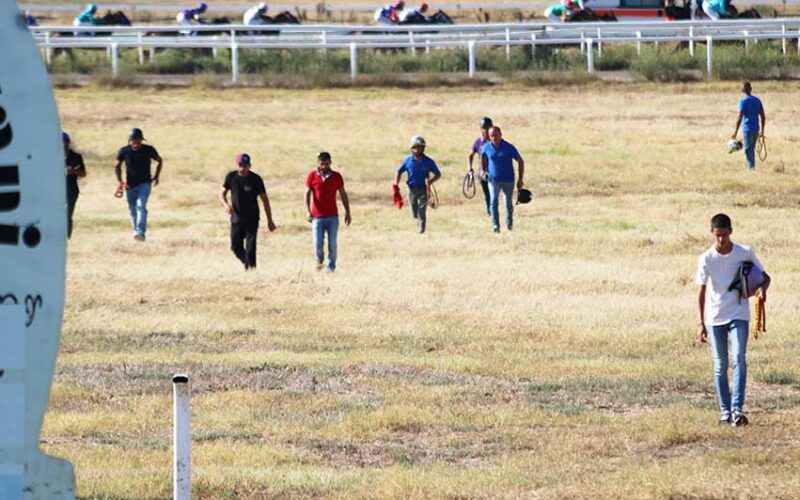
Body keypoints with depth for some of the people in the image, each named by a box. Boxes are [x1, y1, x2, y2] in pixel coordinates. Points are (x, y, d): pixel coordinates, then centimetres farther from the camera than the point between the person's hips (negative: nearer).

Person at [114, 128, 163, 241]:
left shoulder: (149, 150, -6)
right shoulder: (124, 151, -4)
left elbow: (159, 161, 12)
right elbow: (118, 166, 10)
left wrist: (156, 176, 4)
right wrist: (120, 181, -3)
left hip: (145, 183, -3)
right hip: (130, 185, 3)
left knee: (141, 206, -20)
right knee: (133, 210, 8)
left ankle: (140, 232, -30)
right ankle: (136, 230, 25)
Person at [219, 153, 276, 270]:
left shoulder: (256, 179, -7)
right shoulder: (231, 177, -1)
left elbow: (264, 199, -1)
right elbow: (222, 193, 6)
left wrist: (269, 220, -1)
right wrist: (225, 204, -19)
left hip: (252, 218, -3)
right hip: (236, 217, 3)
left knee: (250, 247, -11)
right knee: (236, 247, 2)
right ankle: (247, 263, 26)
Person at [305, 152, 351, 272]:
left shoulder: (336, 176, 4)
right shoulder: (312, 176, 0)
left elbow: (343, 195, 10)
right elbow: (307, 194, -4)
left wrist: (347, 212, 7)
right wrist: (308, 211, -17)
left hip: (333, 216, 1)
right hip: (317, 216, -1)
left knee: (332, 244, -1)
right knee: (318, 244, -3)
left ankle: (331, 266, 12)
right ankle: (319, 260, 26)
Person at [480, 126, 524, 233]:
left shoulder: (509, 147, -12)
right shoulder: (487, 147, -5)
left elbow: (520, 161, -5)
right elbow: (483, 156, 19)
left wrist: (520, 179, -7)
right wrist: (482, 170, 11)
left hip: (508, 180, 0)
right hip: (493, 179, 0)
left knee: (509, 202, 13)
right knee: (494, 201, -19)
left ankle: (509, 223, 36)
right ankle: (495, 225, -24)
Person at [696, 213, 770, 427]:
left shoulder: (745, 253, -5)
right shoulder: (706, 259, -6)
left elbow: (764, 276, 7)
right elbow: (702, 292, -8)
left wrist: (762, 288, -17)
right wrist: (701, 323, -16)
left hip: (739, 315, -1)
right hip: (715, 318, 1)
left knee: (739, 359, -15)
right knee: (720, 365, 4)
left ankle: (737, 409, -20)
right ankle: (725, 411, 11)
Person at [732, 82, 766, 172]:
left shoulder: (743, 101, -10)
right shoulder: (757, 100, 9)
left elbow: (739, 118, -16)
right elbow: (763, 117, 10)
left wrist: (735, 132, -12)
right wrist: (762, 130, 17)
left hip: (747, 129, -6)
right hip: (756, 129, 6)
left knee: (748, 150, -5)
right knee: (752, 150, 17)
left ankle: (751, 169, -13)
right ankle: (752, 168, 20)